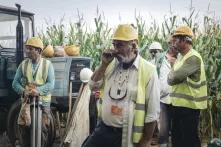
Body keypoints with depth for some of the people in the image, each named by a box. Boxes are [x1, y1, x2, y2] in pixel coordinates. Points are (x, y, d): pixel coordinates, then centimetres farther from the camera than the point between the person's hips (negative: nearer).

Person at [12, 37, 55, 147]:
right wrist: (23, 91, -17)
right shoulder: (23, 64, 7)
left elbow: (51, 84, -8)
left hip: (43, 102, -1)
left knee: (42, 130, 1)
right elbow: (15, 83, 4)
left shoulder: (47, 64, 2)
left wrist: (38, 91, -25)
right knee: (24, 130, 3)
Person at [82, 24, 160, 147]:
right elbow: (93, 85, 6)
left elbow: (153, 111, -11)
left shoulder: (148, 71, -12)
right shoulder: (112, 65, 6)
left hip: (128, 136, -5)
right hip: (103, 129, 5)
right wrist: (104, 64, -6)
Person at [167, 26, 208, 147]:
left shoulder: (193, 58, -18)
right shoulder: (181, 56, 12)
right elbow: (171, 79, 9)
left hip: (189, 105, -9)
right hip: (178, 103, 9)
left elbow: (173, 78, -26)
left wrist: (173, 66, -4)